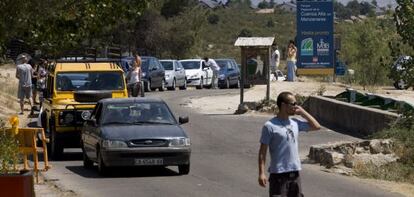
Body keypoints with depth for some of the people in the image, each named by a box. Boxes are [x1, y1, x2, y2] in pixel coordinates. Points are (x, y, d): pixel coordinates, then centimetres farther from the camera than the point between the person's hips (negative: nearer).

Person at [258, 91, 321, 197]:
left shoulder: (295, 123, 8)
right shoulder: (270, 126, -10)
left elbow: (316, 126, 16)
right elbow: (262, 152, -9)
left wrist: (302, 112, 7)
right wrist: (261, 173, -15)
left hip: (295, 173, 6)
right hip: (278, 174, -6)